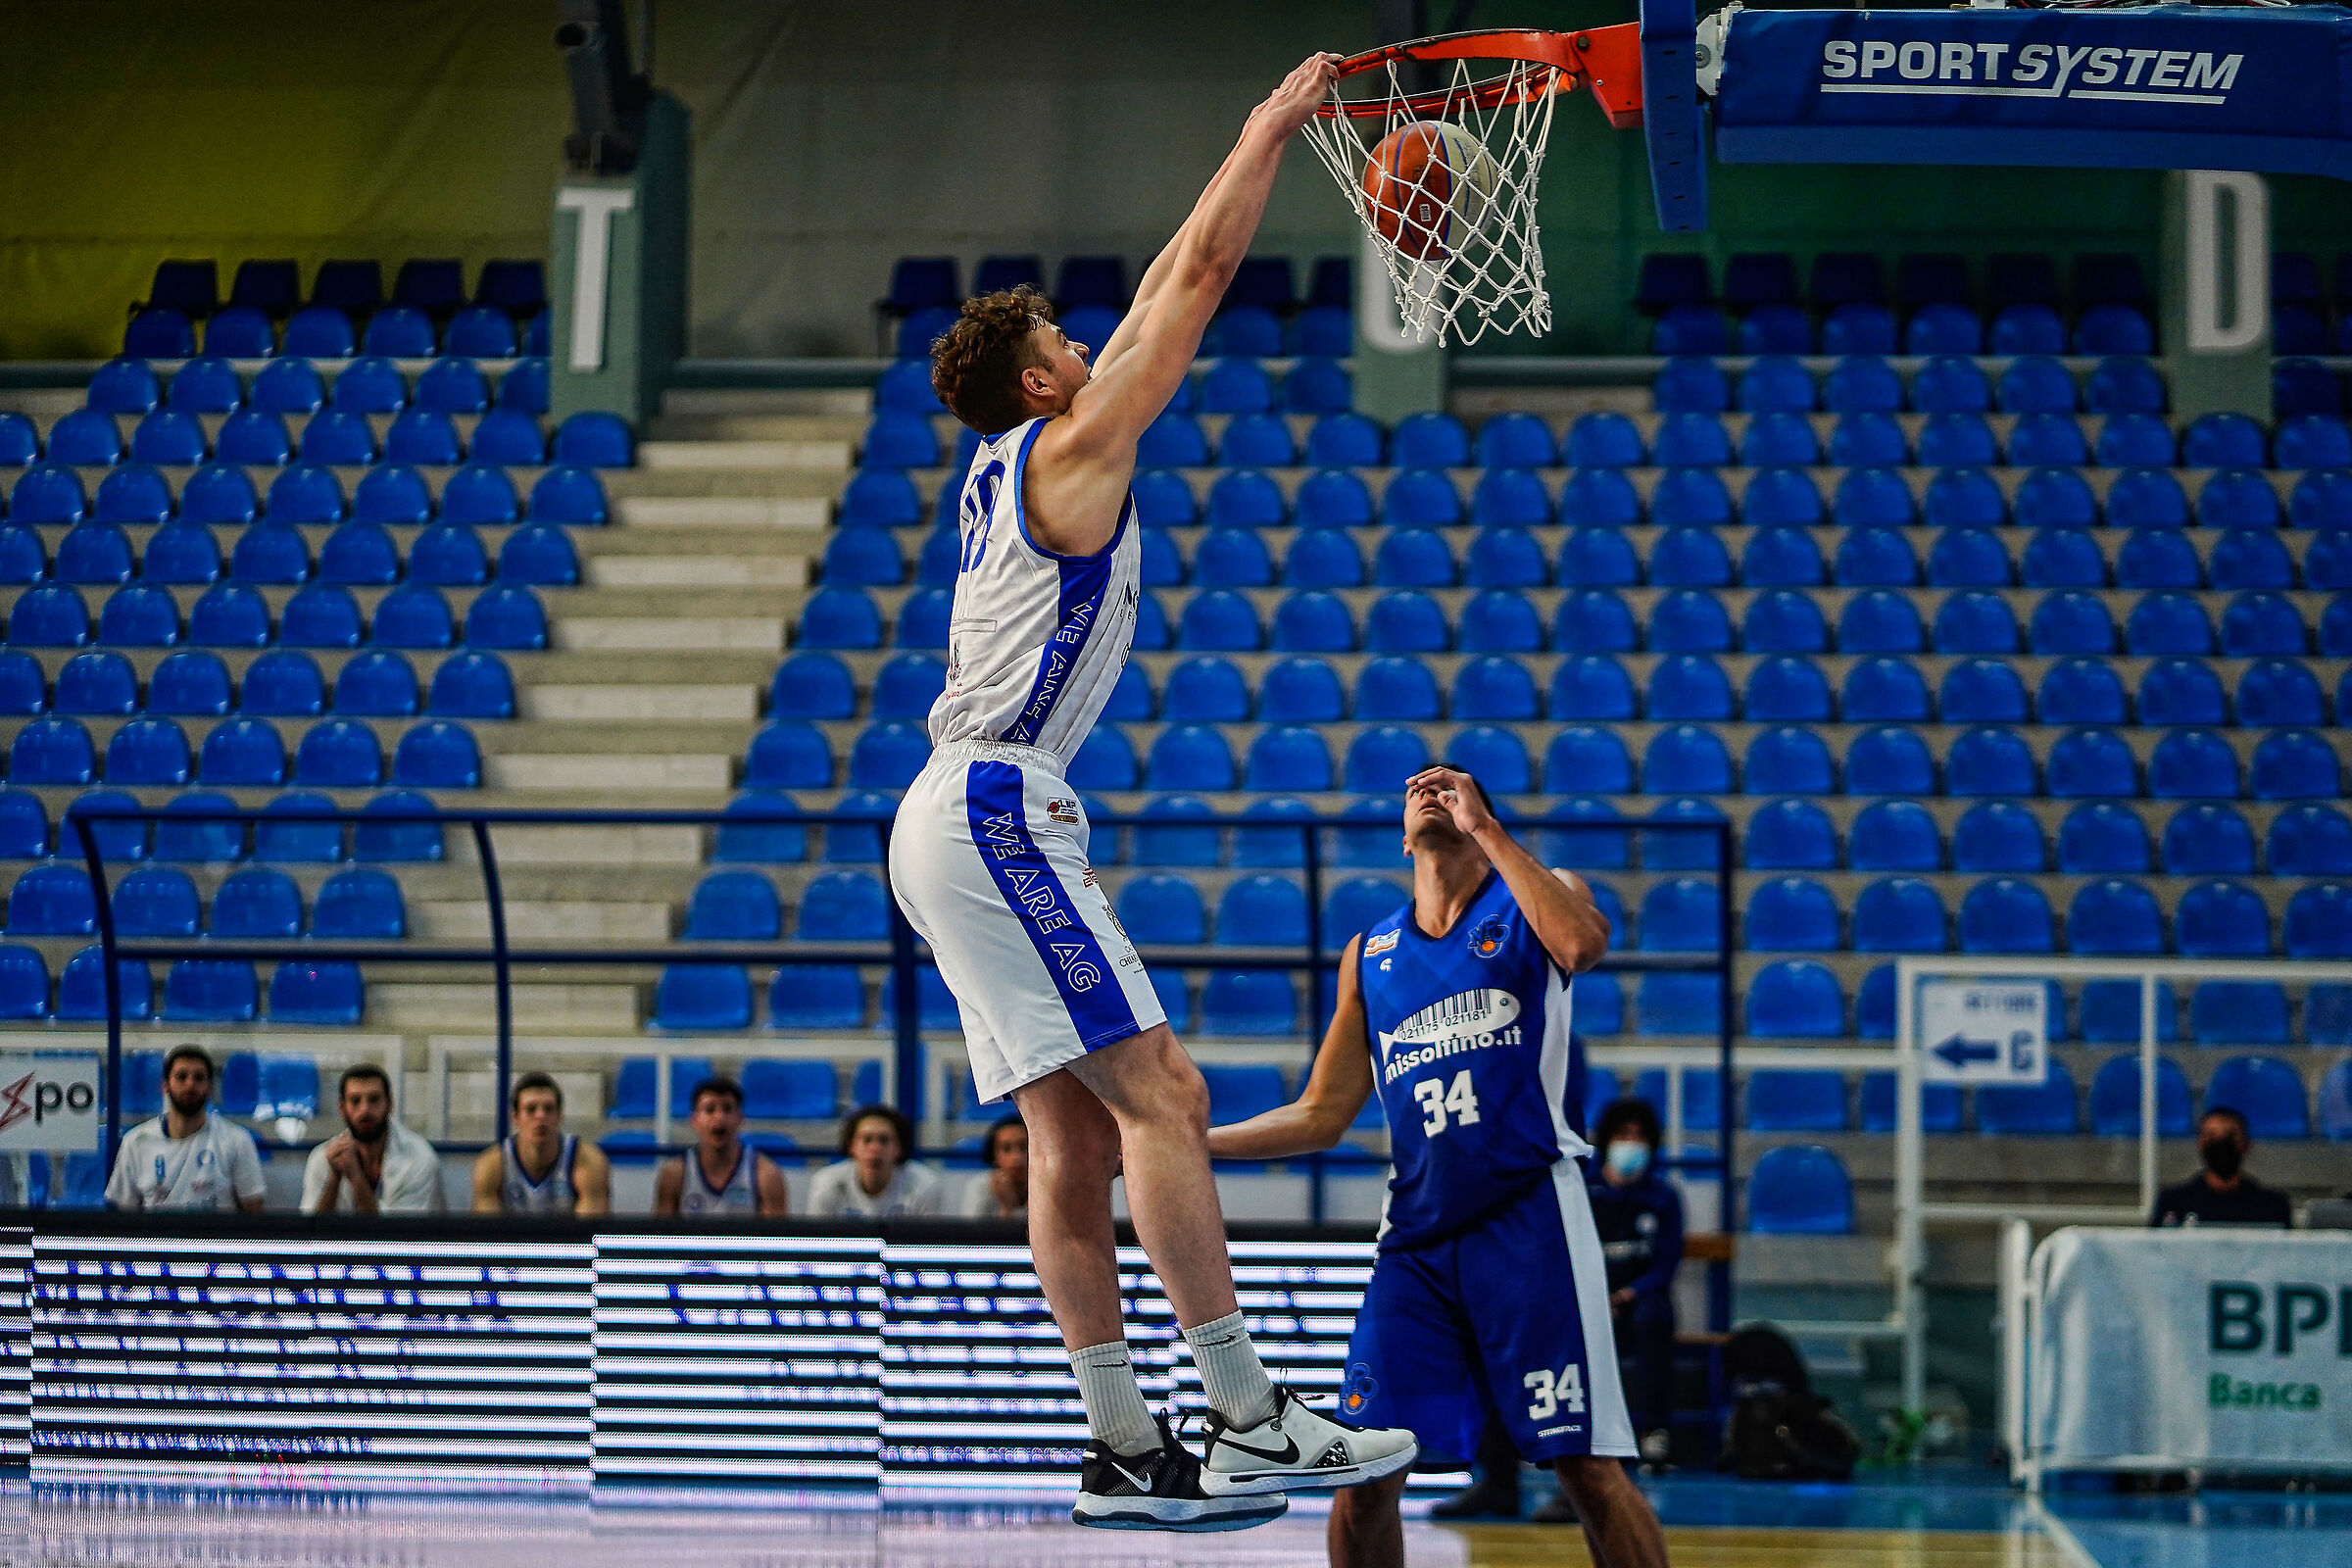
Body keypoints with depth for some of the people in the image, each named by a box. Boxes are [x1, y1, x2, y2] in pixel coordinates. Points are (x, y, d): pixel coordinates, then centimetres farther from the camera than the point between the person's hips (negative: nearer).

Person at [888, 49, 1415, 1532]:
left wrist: (1259, 143, 33)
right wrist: (1273, 128, 8)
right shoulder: (1075, 447, -4)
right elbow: (1204, 276, -2)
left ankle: (1126, 1448, 3)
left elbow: (1166, 294, 29)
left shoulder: (1011, 464, 20)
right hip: (997, 809, -10)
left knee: (1079, 1136, 5)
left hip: (963, 822, 10)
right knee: (1161, 1095, -14)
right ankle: (1246, 1415, -18)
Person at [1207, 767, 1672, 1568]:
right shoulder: (1369, 954, 18)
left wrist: (1485, 827, -12)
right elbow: (1321, 1116, 20)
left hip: (1527, 1221, -4)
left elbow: (1581, 942, -20)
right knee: (1362, 1475, -2)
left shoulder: (1529, 907, 6)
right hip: (1415, 1237, 4)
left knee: (1588, 1467, -10)